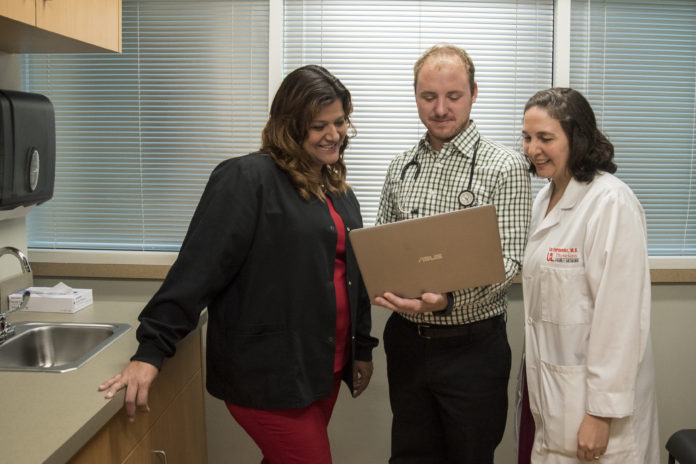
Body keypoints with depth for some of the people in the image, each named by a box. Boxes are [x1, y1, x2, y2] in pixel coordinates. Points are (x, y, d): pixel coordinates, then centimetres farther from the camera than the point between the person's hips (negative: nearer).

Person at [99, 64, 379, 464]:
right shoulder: (248, 179, -13)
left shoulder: (338, 190, 12)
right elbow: (198, 267, -19)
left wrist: (363, 348, 19)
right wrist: (151, 351, -24)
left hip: (323, 370, 8)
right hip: (267, 375, -7)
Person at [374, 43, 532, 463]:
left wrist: (447, 300, -30)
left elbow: (507, 261, -15)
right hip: (406, 339, 5)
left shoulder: (504, 167, -9)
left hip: (471, 345, -4)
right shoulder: (402, 166, 8)